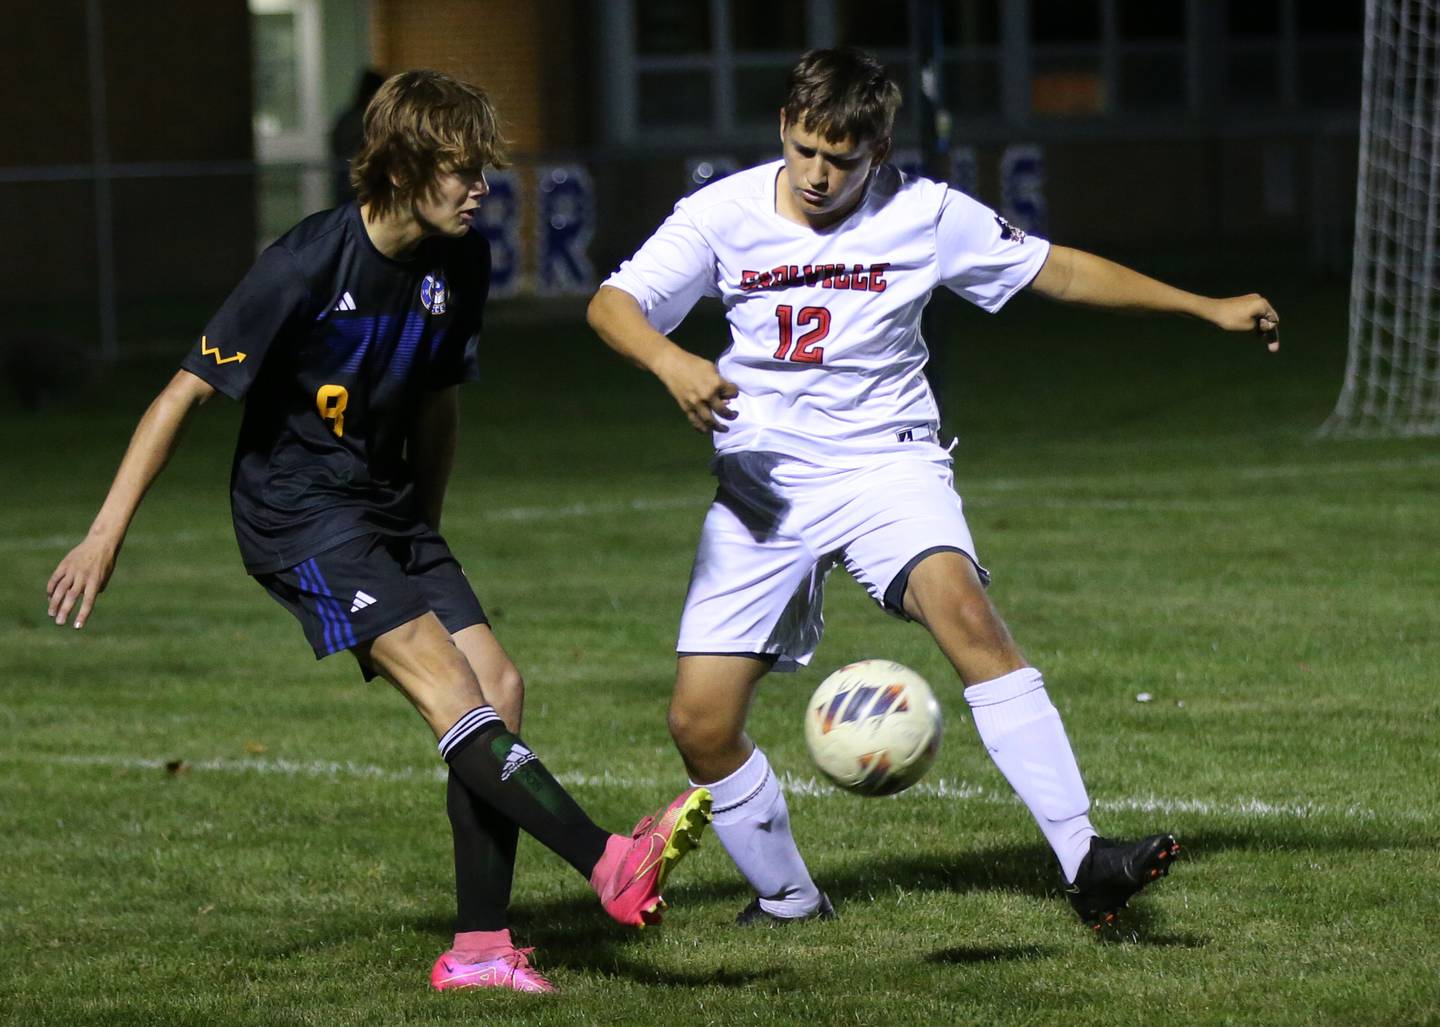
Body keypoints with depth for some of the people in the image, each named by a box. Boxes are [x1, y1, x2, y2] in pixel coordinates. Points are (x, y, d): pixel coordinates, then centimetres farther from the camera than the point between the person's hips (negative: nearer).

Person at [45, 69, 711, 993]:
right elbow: (184, 395, -14)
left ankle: (480, 949, -3)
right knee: (444, 678, -22)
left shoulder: (460, 264, 1)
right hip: (298, 514, -7)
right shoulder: (308, 265, -19)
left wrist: (426, 537, 25)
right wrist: (105, 538, -14)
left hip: (388, 510, 7)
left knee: (499, 687, -6)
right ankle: (612, 864, -35)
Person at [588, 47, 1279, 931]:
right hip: (764, 479, 2)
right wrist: (671, 362, -31)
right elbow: (612, 305, -8)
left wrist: (1207, 308, 9)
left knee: (962, 607, -32)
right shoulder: (727, 214, -3)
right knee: (701, 721, -6)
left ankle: (1084, 864, -34)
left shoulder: (923, 214, -3)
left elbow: (1055, 269, 8)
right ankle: (788, 902, 22)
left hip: (886, 461, -2)